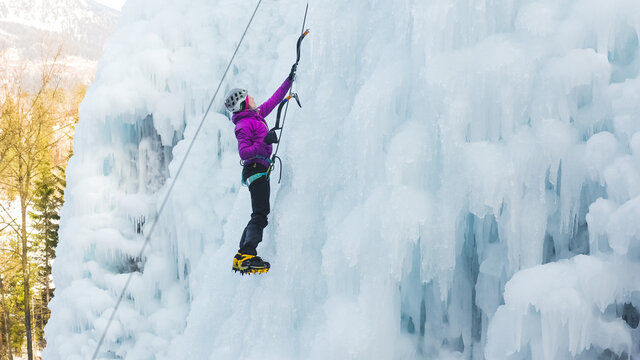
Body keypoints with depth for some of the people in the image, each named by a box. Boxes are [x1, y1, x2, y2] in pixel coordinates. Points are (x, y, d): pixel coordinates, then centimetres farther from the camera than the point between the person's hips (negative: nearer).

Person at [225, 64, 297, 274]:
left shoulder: (256, 116, 17)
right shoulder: (244, 125, -10)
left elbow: (275, 99, 27)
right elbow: (243, 152, -20)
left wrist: (290, 80, 28)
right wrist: (264, 143, -32)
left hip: (259, 171, 10)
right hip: (256, 169, -10)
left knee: (258, 217, 9)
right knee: (260, 215, -17)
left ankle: (241, 257, 9)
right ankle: (248, 257, -25)